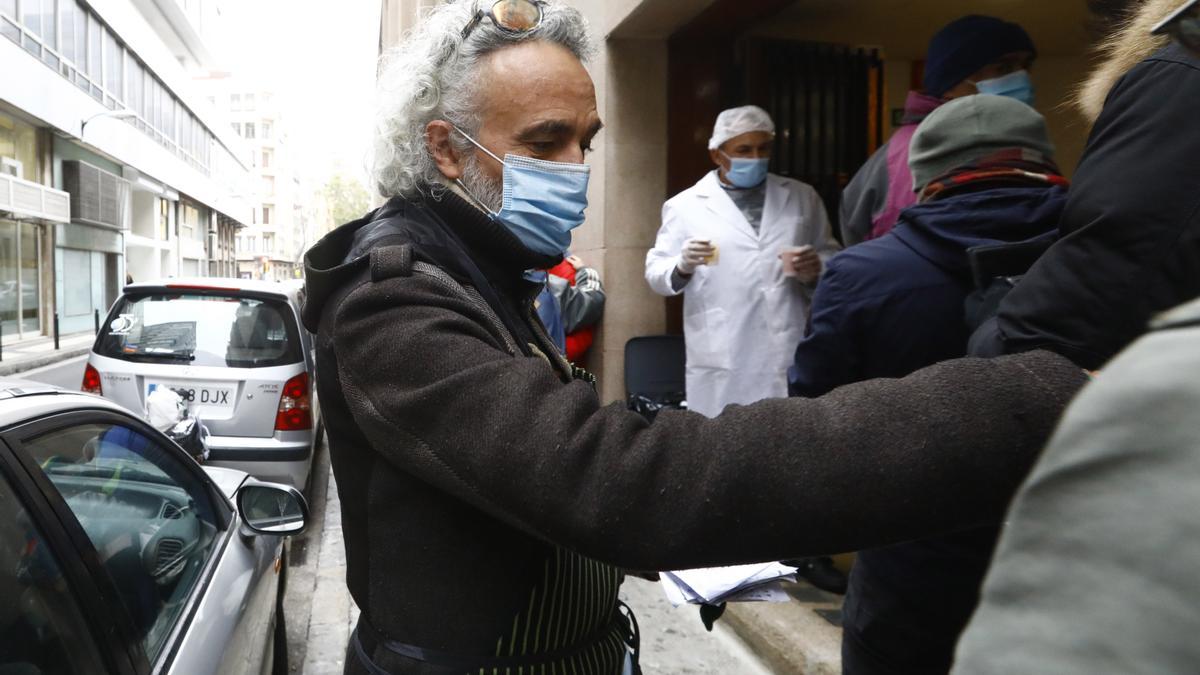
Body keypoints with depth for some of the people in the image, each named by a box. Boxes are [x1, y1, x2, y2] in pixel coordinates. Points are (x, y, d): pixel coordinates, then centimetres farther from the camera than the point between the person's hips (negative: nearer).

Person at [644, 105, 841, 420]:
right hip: (722, 363, -2)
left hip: (794, 357, 3)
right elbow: (655, 273, 3)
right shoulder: (685, 205, 5)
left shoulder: (803, 197, 15)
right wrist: (682, 267, -19)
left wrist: (817, 270, -6)